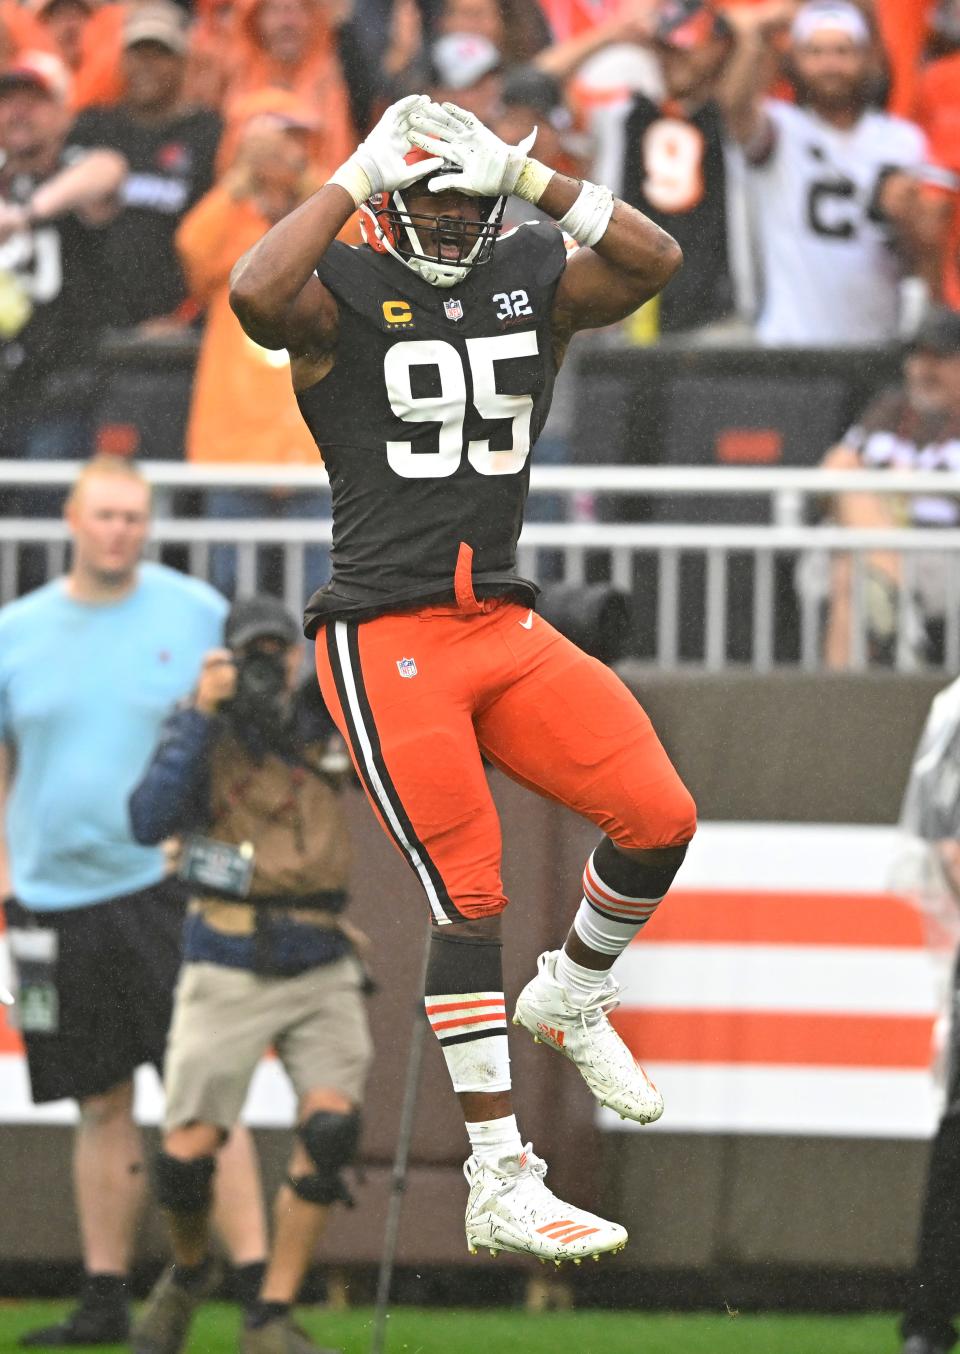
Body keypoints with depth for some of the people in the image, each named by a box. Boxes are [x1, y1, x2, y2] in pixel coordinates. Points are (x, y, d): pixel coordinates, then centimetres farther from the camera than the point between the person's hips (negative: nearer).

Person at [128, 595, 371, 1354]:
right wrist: (202, 714, -23)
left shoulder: (321, 725, 5)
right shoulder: (202, 731, -5)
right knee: (187, 1155, -6)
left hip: (321, 971, 2)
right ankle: (190, 1273, 29)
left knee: (332, 1127, -18)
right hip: (230, 973, -2)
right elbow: (150, 821, -20)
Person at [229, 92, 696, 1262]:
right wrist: (357, 176, -19)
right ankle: (499, 1191, -3)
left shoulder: (533, 279, 9)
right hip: (385, 638, -5)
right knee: (469, 897, -8)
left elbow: (655, 262, -6)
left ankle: (570, 999, 26)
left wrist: (527, 174, -10)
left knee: (659, 819, -7)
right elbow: (256, 297, -28)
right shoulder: (343, 292, -5)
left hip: (505, 628, 6)